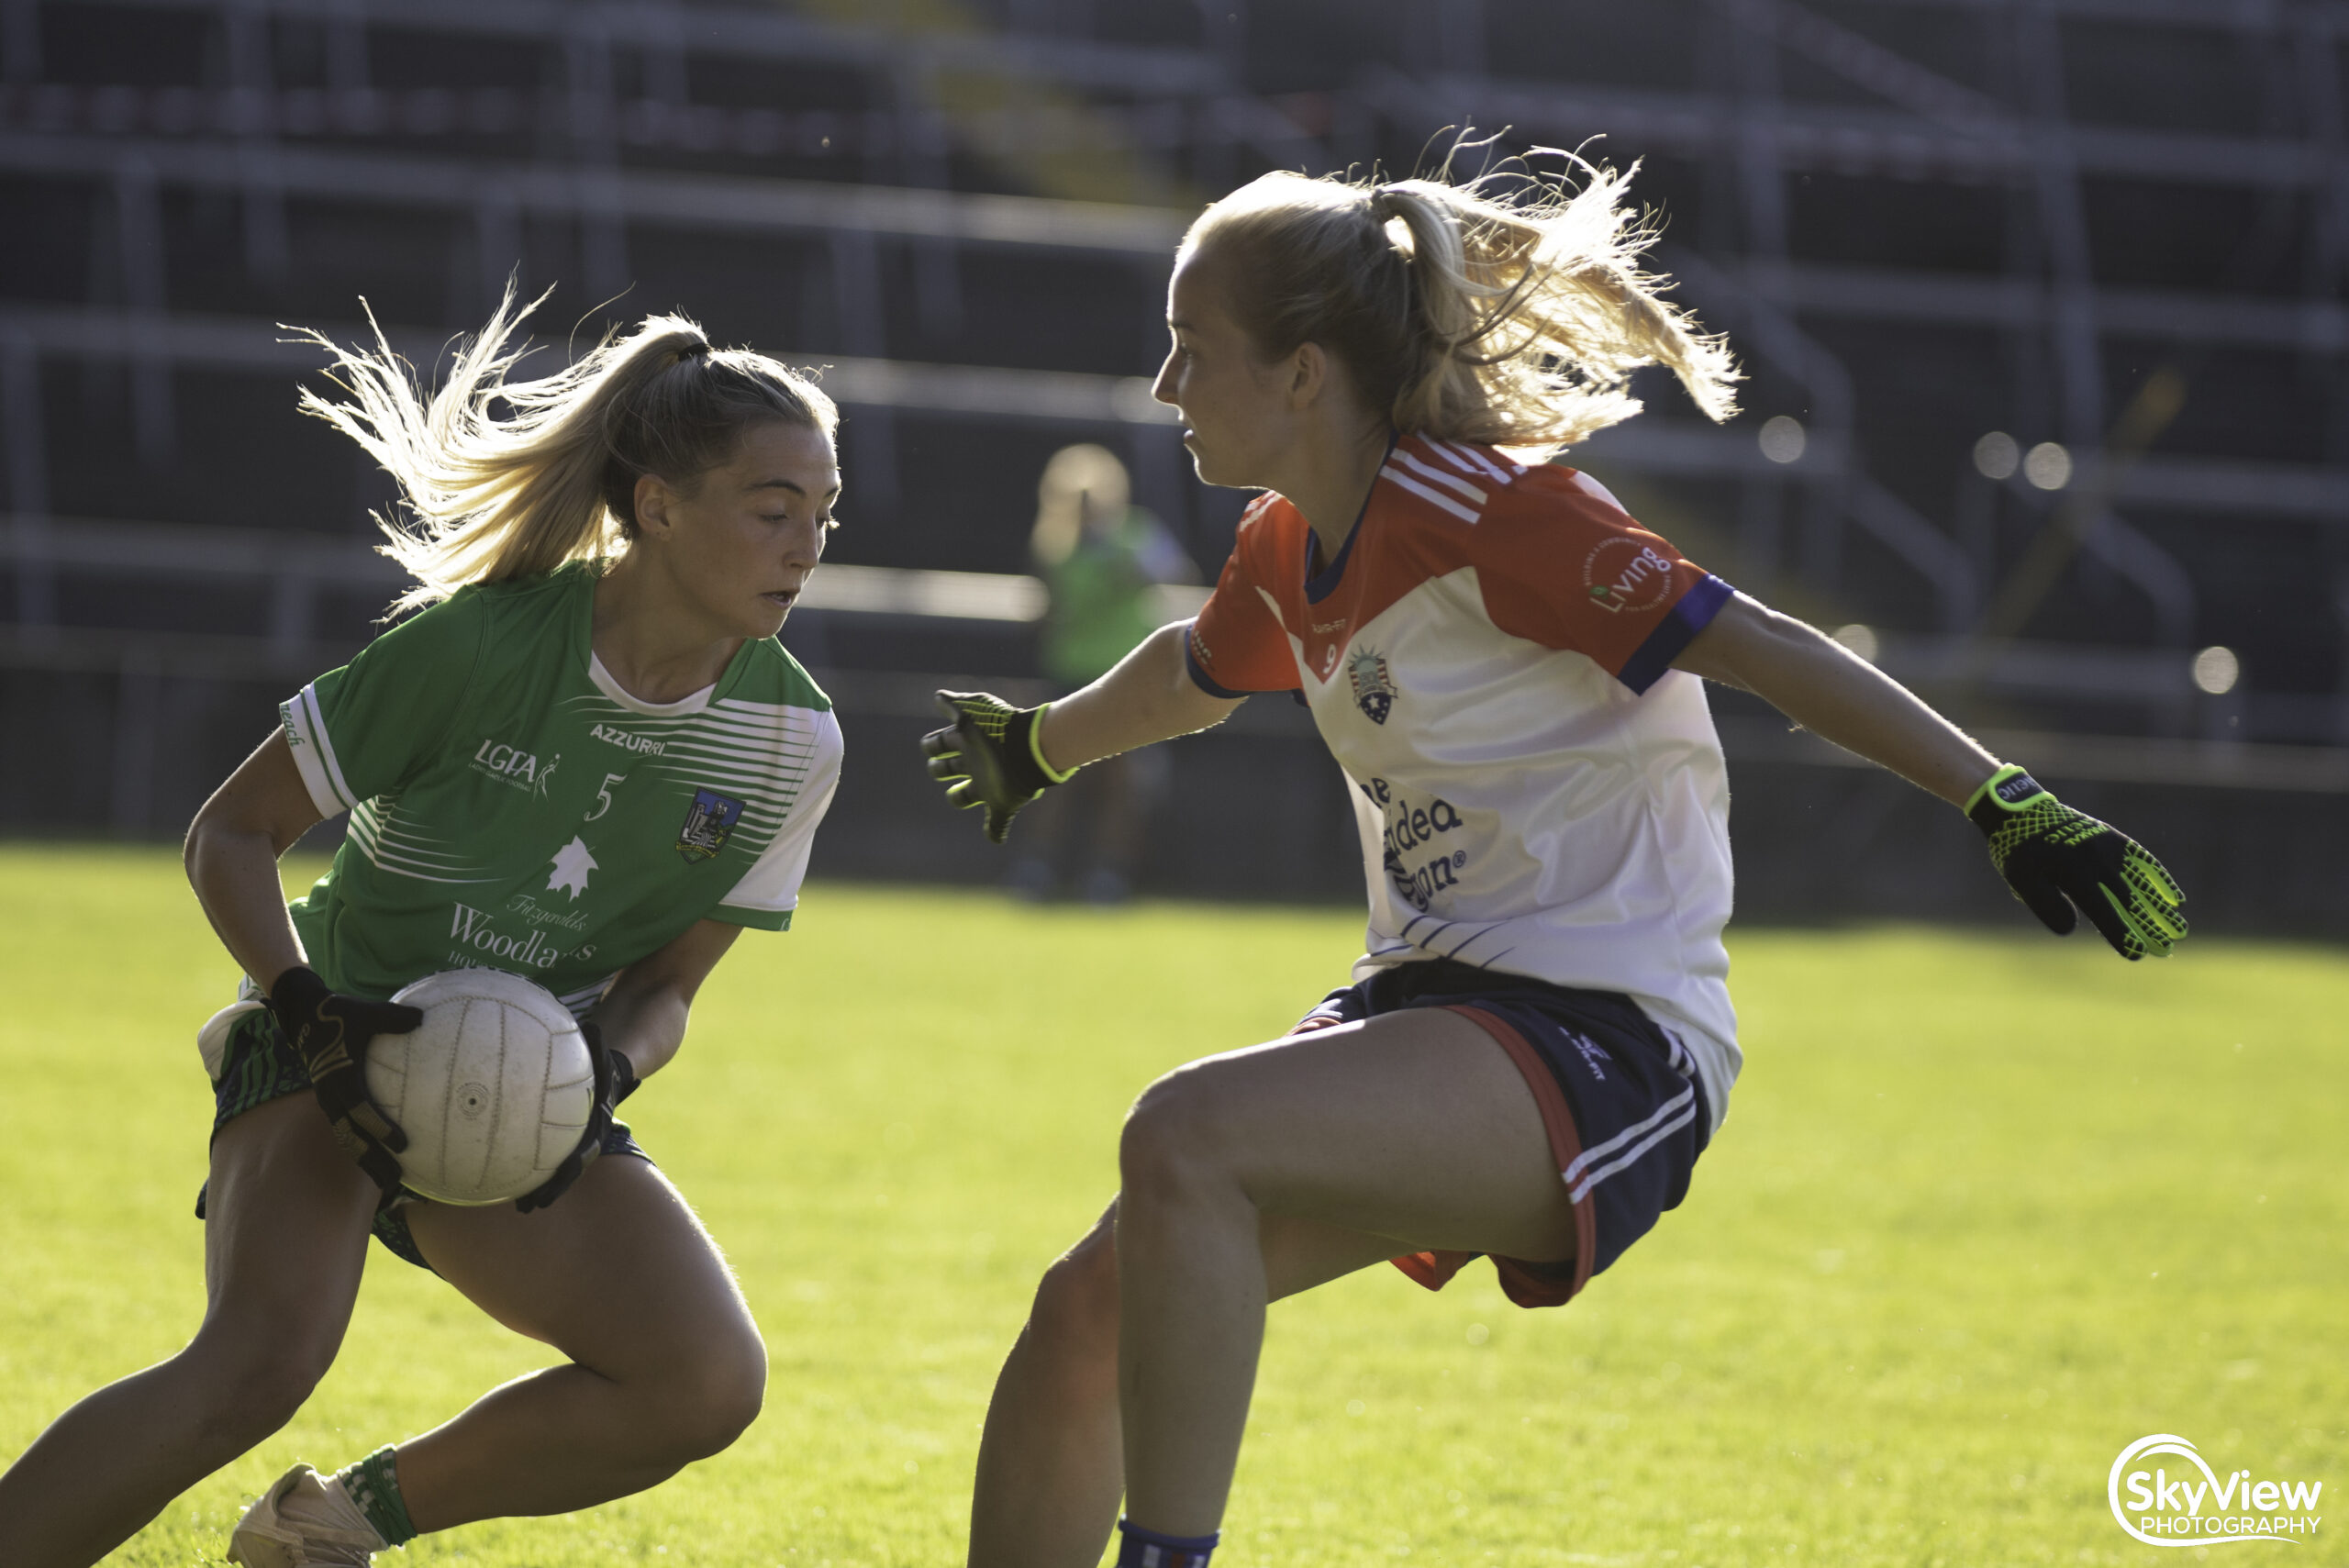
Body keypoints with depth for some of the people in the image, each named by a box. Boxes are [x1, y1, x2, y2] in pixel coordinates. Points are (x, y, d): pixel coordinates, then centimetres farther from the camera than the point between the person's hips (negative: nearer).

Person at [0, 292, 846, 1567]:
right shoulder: (479, 646, -18)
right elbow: (230, 833, -10)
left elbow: (667, 981, 4)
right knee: (263, 1361, -32)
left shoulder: (793, 740, -6)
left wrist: (606, 1070, -19)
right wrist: (302, 1003, -26)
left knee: (709, 1380, -18)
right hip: (346, 1050, -5)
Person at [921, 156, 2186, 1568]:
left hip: (1605, 1051, -8)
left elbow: (1764, 650, -21)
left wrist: (2011, 807, -31)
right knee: (1087, 1310, -1)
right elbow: (1190, 677, 33)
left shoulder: (1493, 518, -17)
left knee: (1183, 1138, -31)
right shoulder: (1290, 552, 9)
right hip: (1430, 1006, 8)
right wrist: (1035, 747, 52)